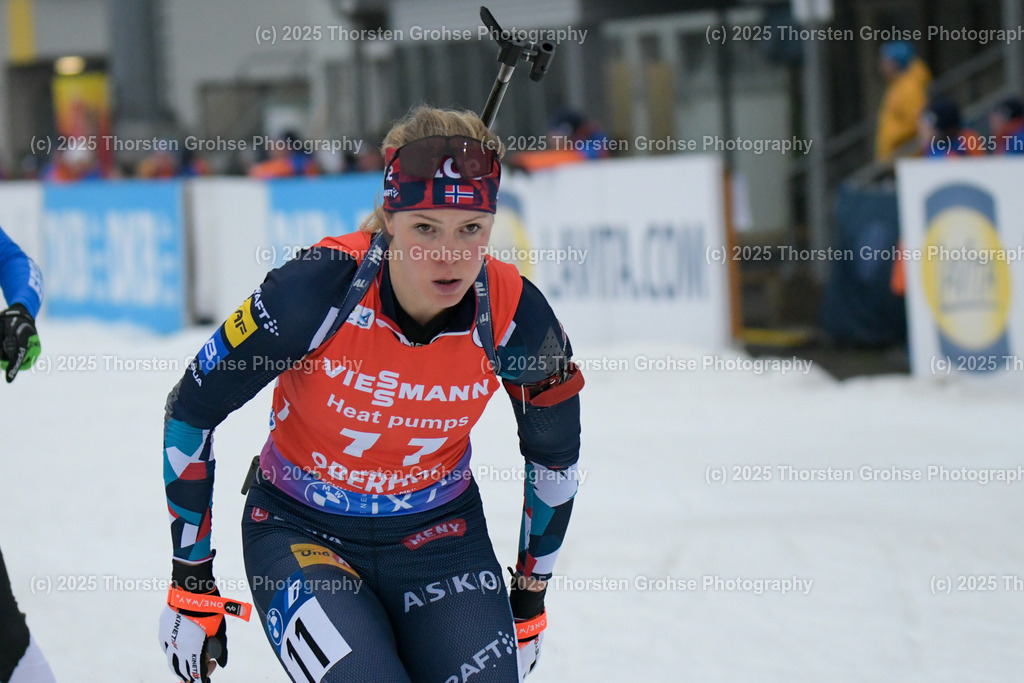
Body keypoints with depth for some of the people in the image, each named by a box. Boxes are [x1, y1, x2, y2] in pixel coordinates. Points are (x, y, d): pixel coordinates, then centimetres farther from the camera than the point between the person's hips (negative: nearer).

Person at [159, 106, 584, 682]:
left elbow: (555, 454, 3)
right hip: (300, 532, -3)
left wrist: (531, 598, 12)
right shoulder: (320, 289, -26)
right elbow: (191, 409, -13)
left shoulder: (514, 315, -17)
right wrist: (191, 585, -9)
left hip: (441, 537, 3)